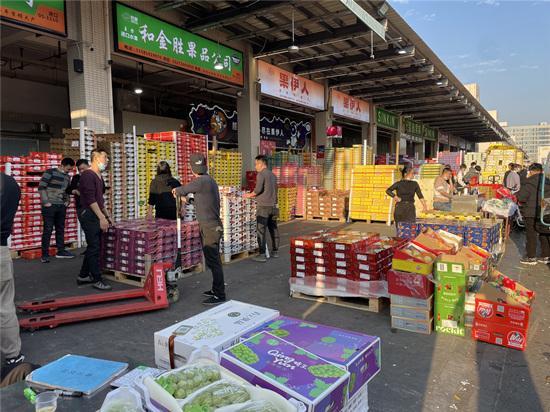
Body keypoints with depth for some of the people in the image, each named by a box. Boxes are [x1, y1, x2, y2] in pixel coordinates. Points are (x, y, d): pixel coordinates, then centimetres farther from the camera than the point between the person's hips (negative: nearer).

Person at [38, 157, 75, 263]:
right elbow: (41, 187, -11)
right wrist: (46, 202, -14)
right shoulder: (50, 172, -8)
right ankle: (45, 254, 3)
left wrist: (67, 201, 10)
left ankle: (61, 251, 20)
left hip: (61, 206, 7)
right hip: (49, 206, -6)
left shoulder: (67, 177, 13)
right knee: (48, 230, -4)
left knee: (61, 229, 11)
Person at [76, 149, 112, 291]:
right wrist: (101, 217, -22)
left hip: (96, 216, 10)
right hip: (89, 215, -10)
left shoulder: (98, 176, 15)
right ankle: (97, 280, 3)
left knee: (93, 246, 14)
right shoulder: (87, 175, -14)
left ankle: (83, 276, 25)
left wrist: (107, 215, 21)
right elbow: (91, 199, -20)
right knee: (94, 248, -5)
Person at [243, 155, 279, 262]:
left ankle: (262, 254, -5)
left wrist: (249, 195, 1)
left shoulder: (261, 174, -9)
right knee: (273, 229, 14)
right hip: (273, 205, 8)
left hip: (263, 206, -8)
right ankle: (275, 251, 23)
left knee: (261, 230, -5)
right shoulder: (273, 175, 14)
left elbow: (258, 189, -17)